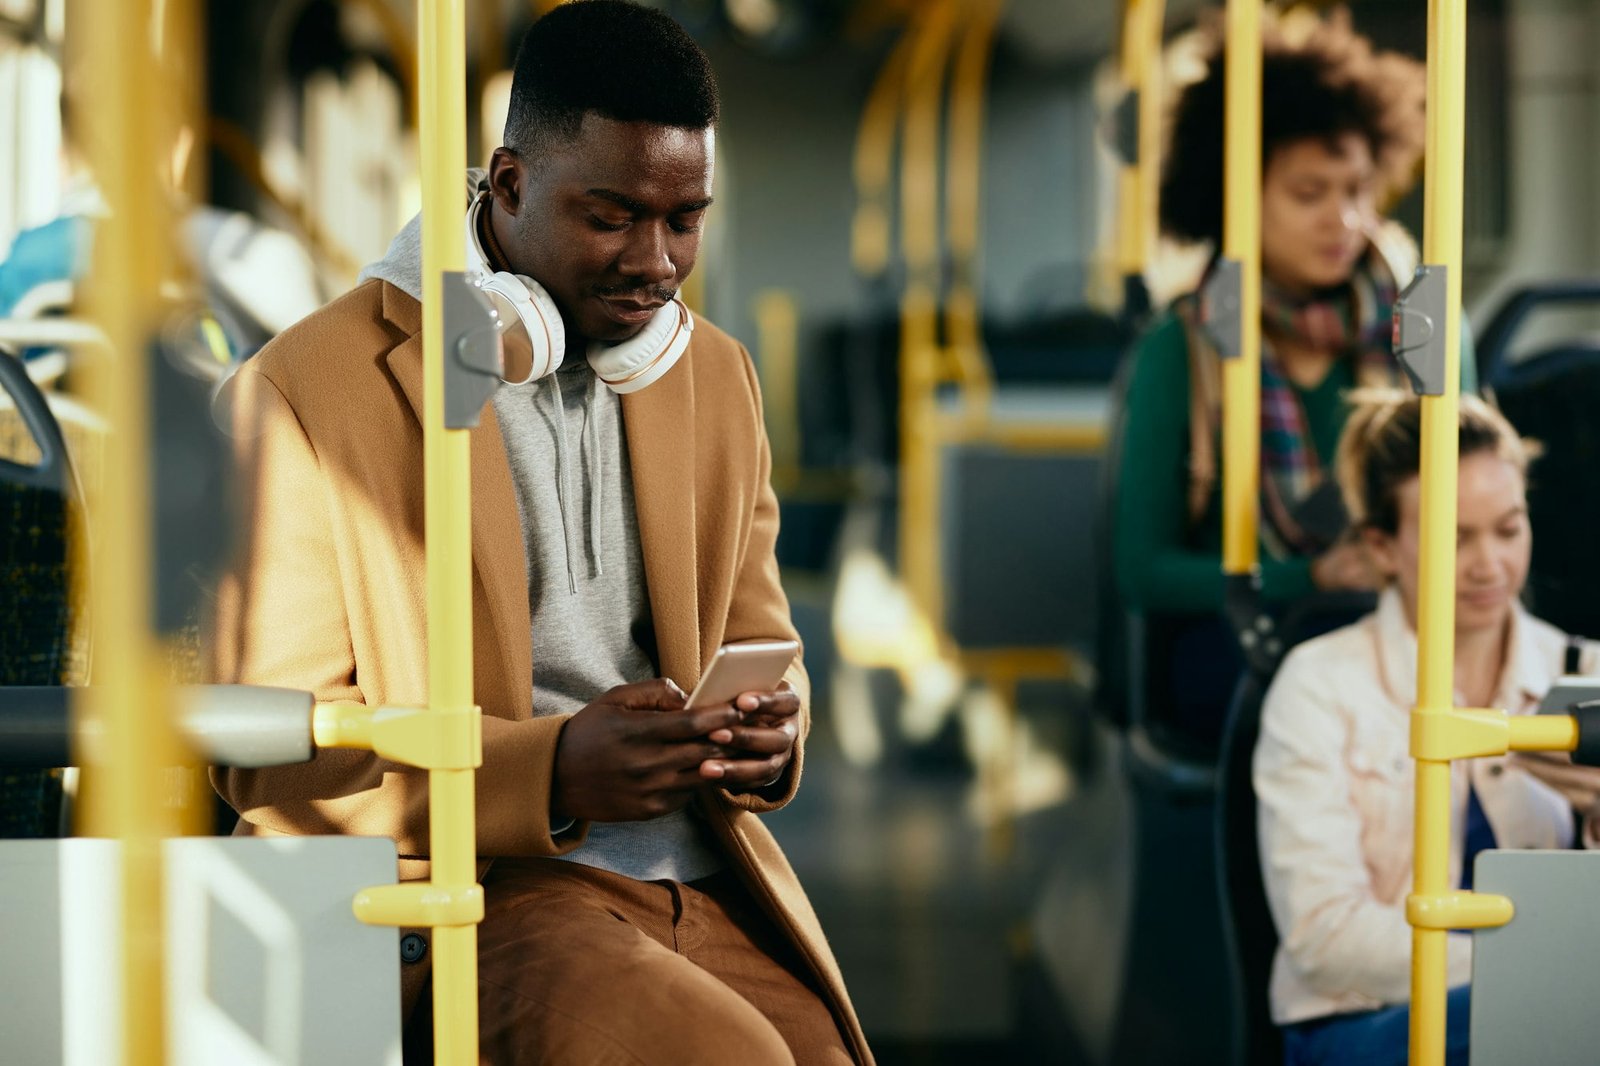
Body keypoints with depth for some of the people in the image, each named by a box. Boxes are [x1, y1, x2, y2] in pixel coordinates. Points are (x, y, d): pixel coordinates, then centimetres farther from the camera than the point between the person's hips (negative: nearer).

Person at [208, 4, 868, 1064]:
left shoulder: (717, 372, 15)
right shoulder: (306, 392, -5)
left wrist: (769, 727, -3)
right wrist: (551, 774, -21)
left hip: (714, 889, 6)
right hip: (475, 899, -5)